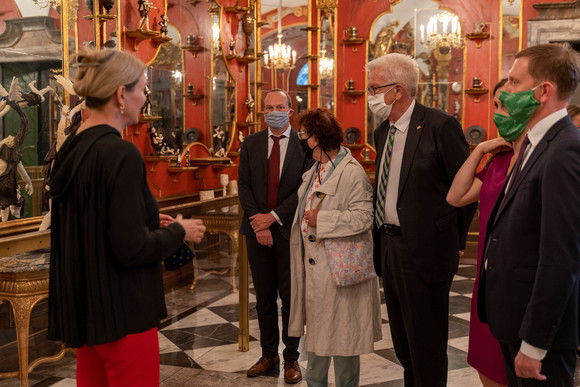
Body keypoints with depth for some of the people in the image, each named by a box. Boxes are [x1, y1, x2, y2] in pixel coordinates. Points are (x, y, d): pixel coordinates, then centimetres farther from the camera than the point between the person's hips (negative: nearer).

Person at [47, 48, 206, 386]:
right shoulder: (121, 154, -20)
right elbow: (131, 249, -22)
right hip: (122, 312, -8)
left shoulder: (71, 149, 5)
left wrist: (148, 219, 14)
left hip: (82, 306, 8)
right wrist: (179, 231, -6)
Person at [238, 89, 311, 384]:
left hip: (289, 230, -3)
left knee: (290, 297, 5)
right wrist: (259, 223, -9)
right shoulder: (251, 144, 7)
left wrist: (274, 216, -13)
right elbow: (244, 186, 2)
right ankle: (268, 354, 24)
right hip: (257, 229, 3)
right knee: (264, 297, 11)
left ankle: (291, 358, 19)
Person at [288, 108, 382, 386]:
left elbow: (362, 217, -24)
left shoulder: (351, 172, -17)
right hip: (314, 266, 9)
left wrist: (321, 219, -19)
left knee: (342, 333, 4)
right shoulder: (314, 171, 13)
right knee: (316, 331, 19)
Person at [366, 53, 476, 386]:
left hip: (424, 250, -8)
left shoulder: (440, 126, -14)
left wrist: (455, 241, -5)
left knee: (426, 346, 5)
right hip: (389, 246, 8)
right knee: (403, 343, 20)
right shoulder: (383, 131, 10)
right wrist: (382, 239, 10)